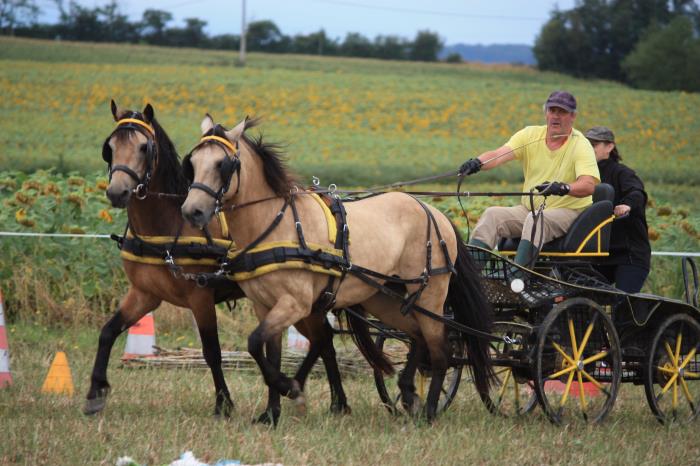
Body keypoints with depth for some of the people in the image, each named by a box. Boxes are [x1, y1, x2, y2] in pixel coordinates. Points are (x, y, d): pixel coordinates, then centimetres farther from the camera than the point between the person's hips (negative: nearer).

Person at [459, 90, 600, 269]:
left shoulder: (581, 145, -10)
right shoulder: (530, 135, 2)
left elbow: (589, 185, -25)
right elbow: (499, 154, -13)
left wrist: (563, 188, -46)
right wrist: (477, 163, -35)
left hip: (568, 211, -5)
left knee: (536, 219, -34)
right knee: (492, 215, -15)